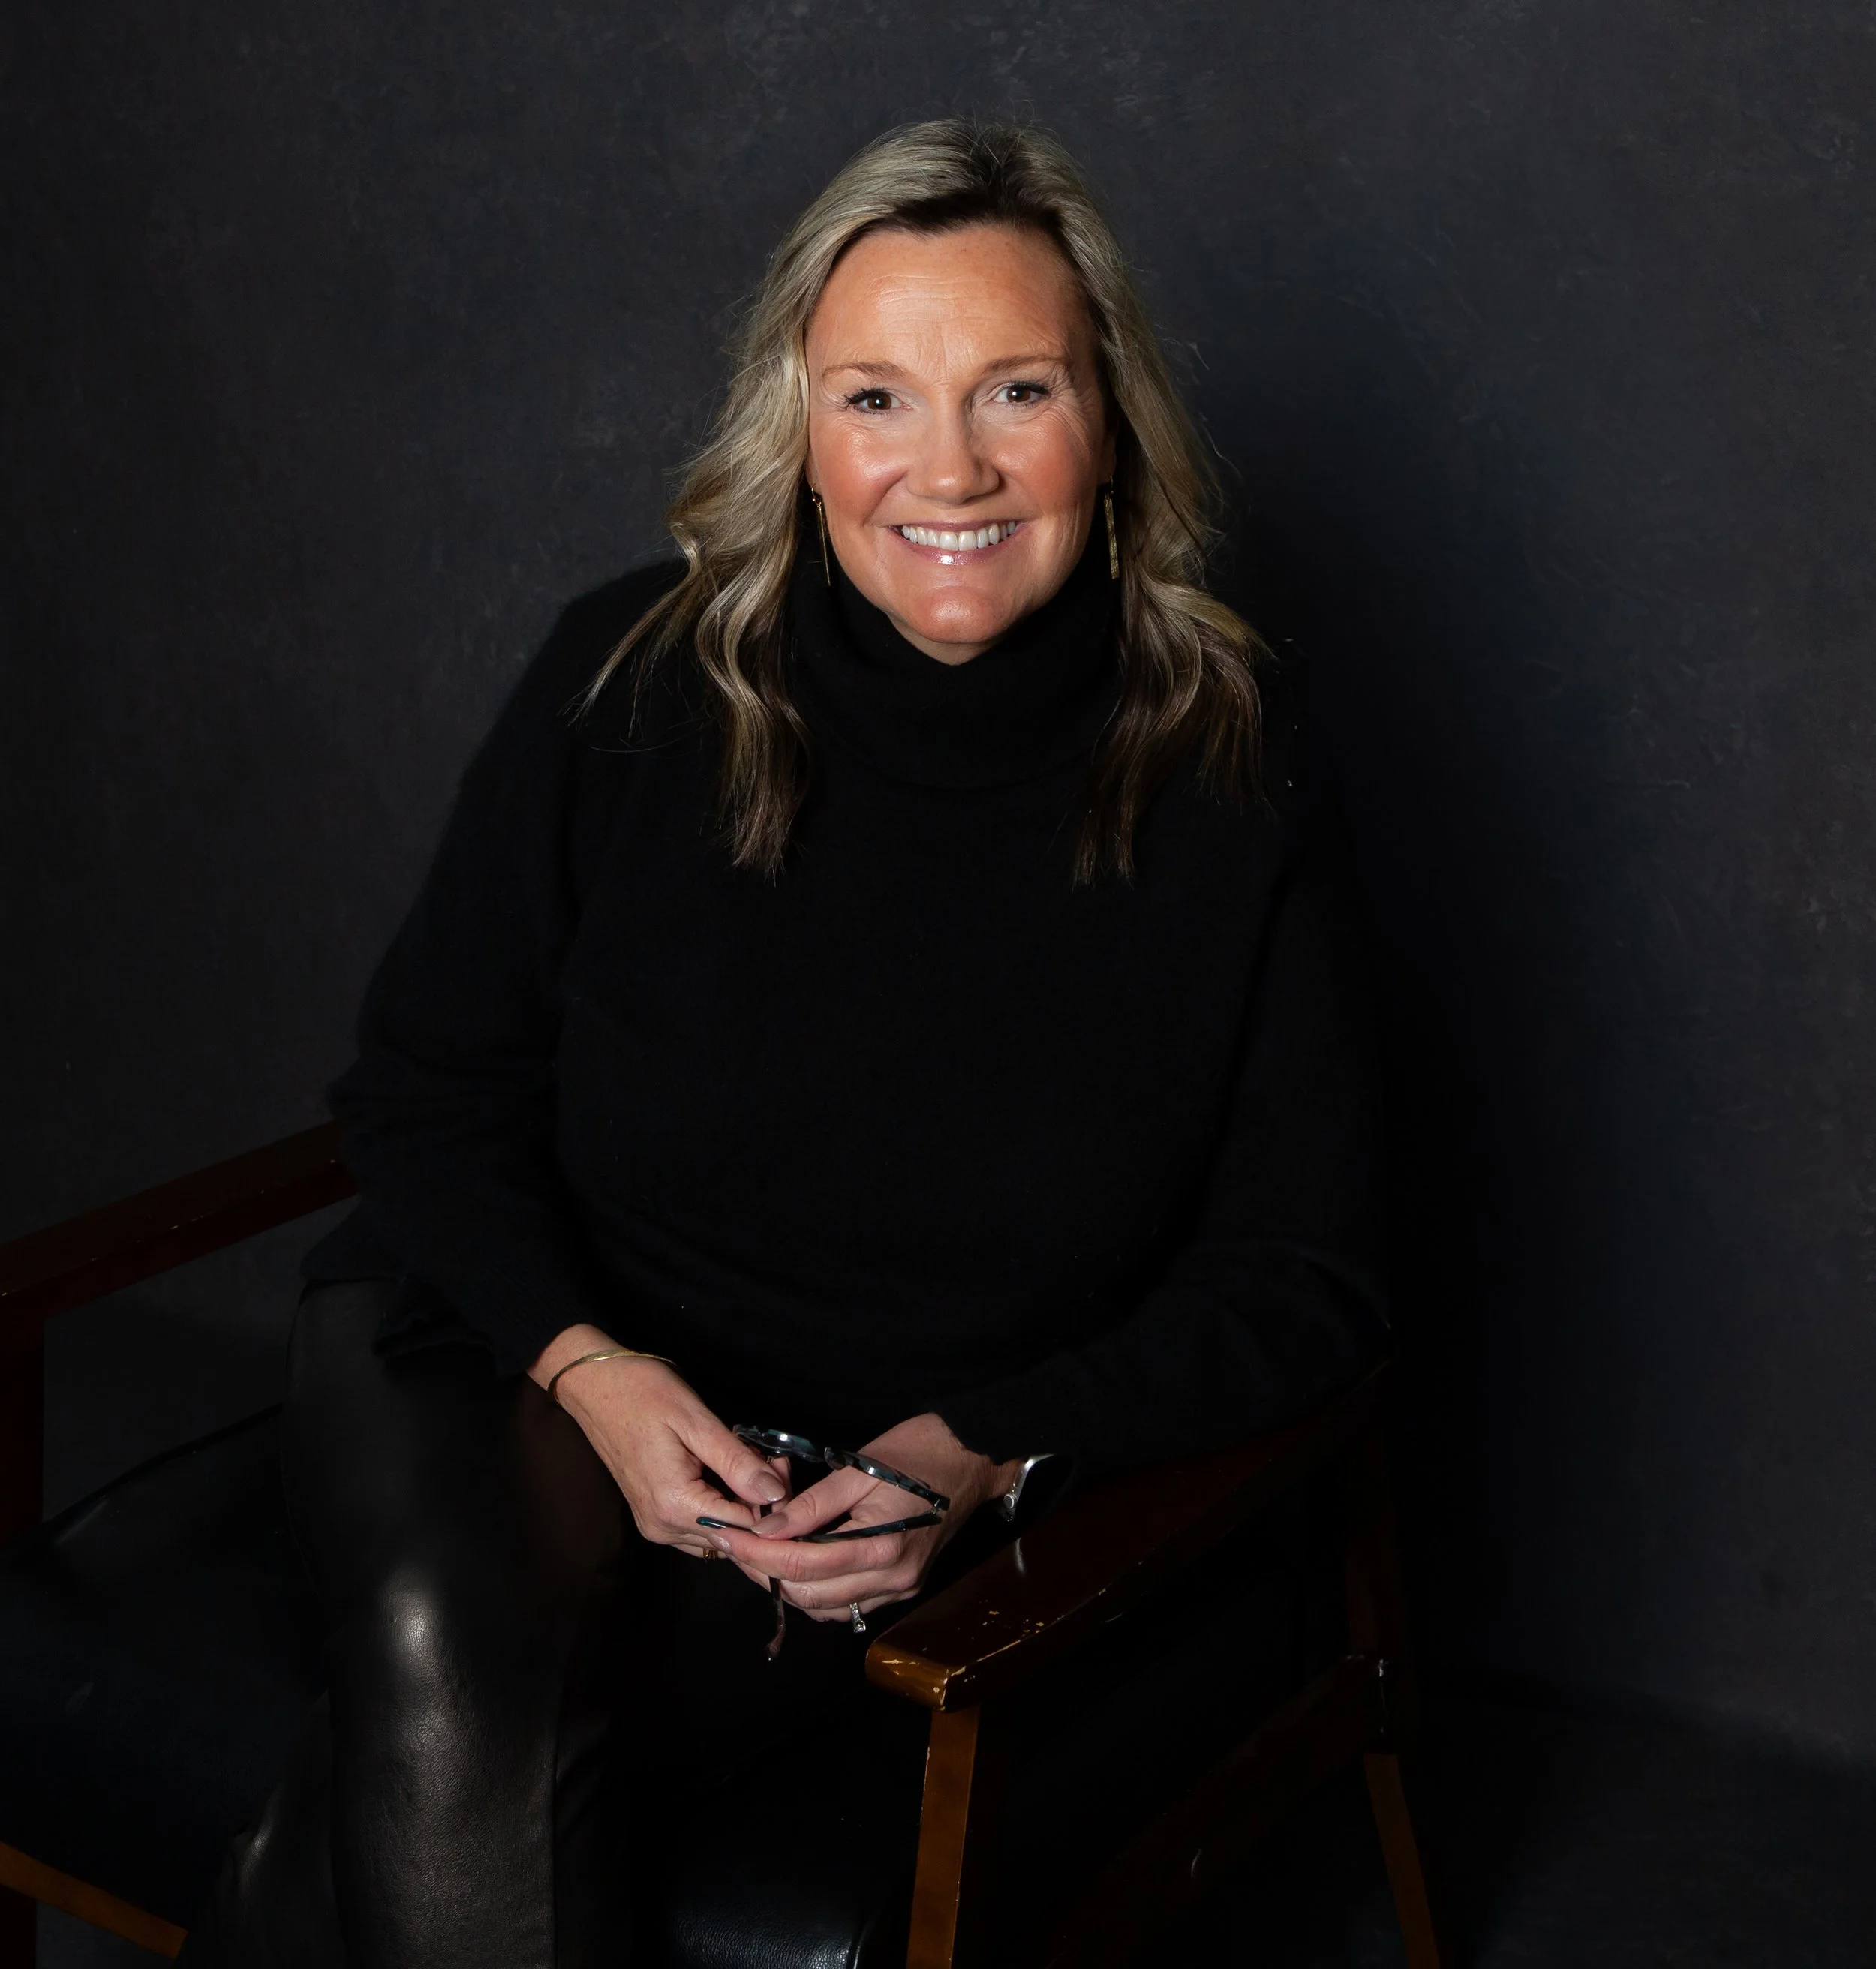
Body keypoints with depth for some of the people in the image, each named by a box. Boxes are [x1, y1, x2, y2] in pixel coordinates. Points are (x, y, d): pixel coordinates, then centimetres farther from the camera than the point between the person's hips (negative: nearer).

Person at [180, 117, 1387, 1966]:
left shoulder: (1226, 789, -8)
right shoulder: (631, 683, -6)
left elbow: (1299, 1278, -1)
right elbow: (425, 1086, 2)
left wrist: (982, 1454, -15)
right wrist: (589, 1369, -15)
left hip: (912, 1464, -1)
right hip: (509, 1355, 1)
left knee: (464, 1751, -29)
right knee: (459, 1673, -32)